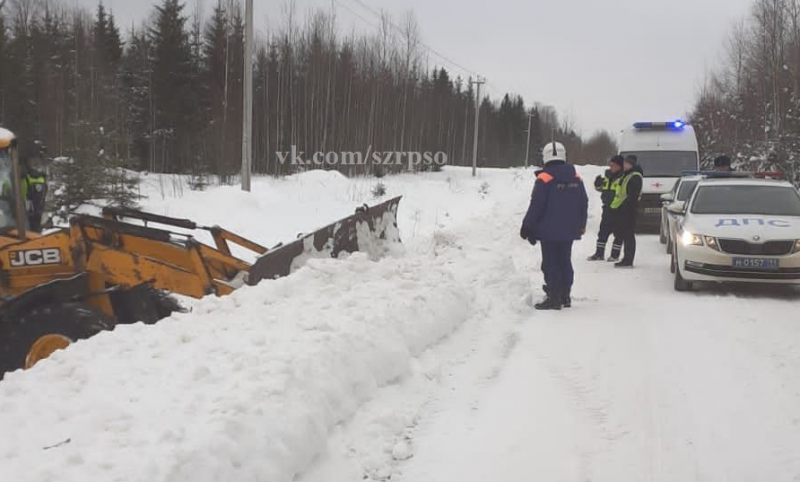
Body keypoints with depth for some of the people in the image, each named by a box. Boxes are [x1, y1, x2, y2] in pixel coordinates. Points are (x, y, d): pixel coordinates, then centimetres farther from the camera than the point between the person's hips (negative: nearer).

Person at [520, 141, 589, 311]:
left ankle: (554, 298, -2)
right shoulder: (576, 178, 6)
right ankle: (565, 296, 20)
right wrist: (581, 225, 23)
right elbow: (584, 203, 11)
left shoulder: (544, 178, -13)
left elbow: (536, 206, -14)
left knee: (550, 264, -1)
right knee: (565, 262, 15)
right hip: (569, 231, 6)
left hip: (549, 231, -6)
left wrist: (527, 227, -5)